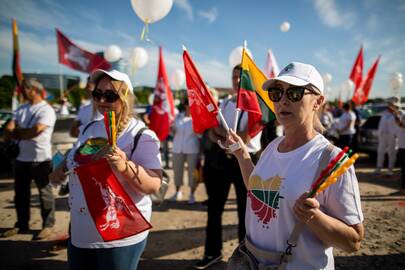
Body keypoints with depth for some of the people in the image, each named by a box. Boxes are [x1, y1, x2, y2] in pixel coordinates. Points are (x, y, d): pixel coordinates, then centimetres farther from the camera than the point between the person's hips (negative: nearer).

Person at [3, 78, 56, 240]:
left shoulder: (46, 110, -9)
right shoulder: (21, 109, 12)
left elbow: (35, 131, -21)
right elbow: (8, 131, 4)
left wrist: (17, 132, -4)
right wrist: (25, 133, -15)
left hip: (40, 159, -7)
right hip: (21, 158, 7)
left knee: (44, 192, 3)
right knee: (20, 193, 15)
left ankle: (48, 225, 14)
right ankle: (21, 225, 30)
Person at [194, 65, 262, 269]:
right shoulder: (225, 102, 8)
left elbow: (245, 137, -20)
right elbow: (212, 132, 4)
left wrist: (220, 132, -9)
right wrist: (228, 136, -17)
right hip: (219, 159, 6)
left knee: (245, 211, 11)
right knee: (214, 207, 13)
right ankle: (212, 252, 30)